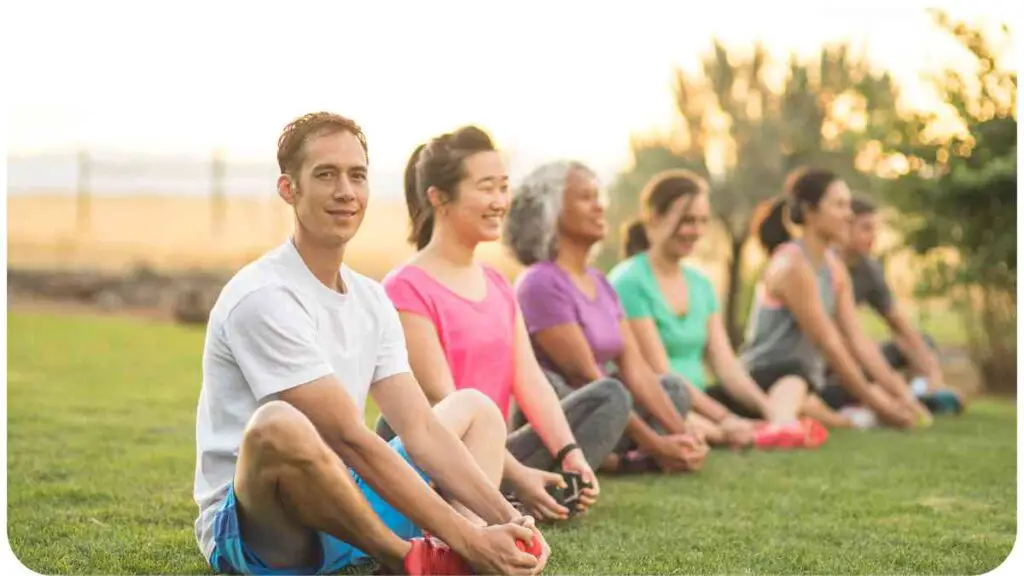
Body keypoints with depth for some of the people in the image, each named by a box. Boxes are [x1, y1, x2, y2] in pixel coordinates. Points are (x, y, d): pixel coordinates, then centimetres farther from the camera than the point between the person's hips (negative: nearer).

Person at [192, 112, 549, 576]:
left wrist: (506, 518, -12)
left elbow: (420, 429, 3)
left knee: (475, 409, 15)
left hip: (343, 512, 9)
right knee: (278, 425, -41)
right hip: (250, 524, -9)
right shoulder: (264, 297, -18)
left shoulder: (371, 299, 9)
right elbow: (349, 441, -24)